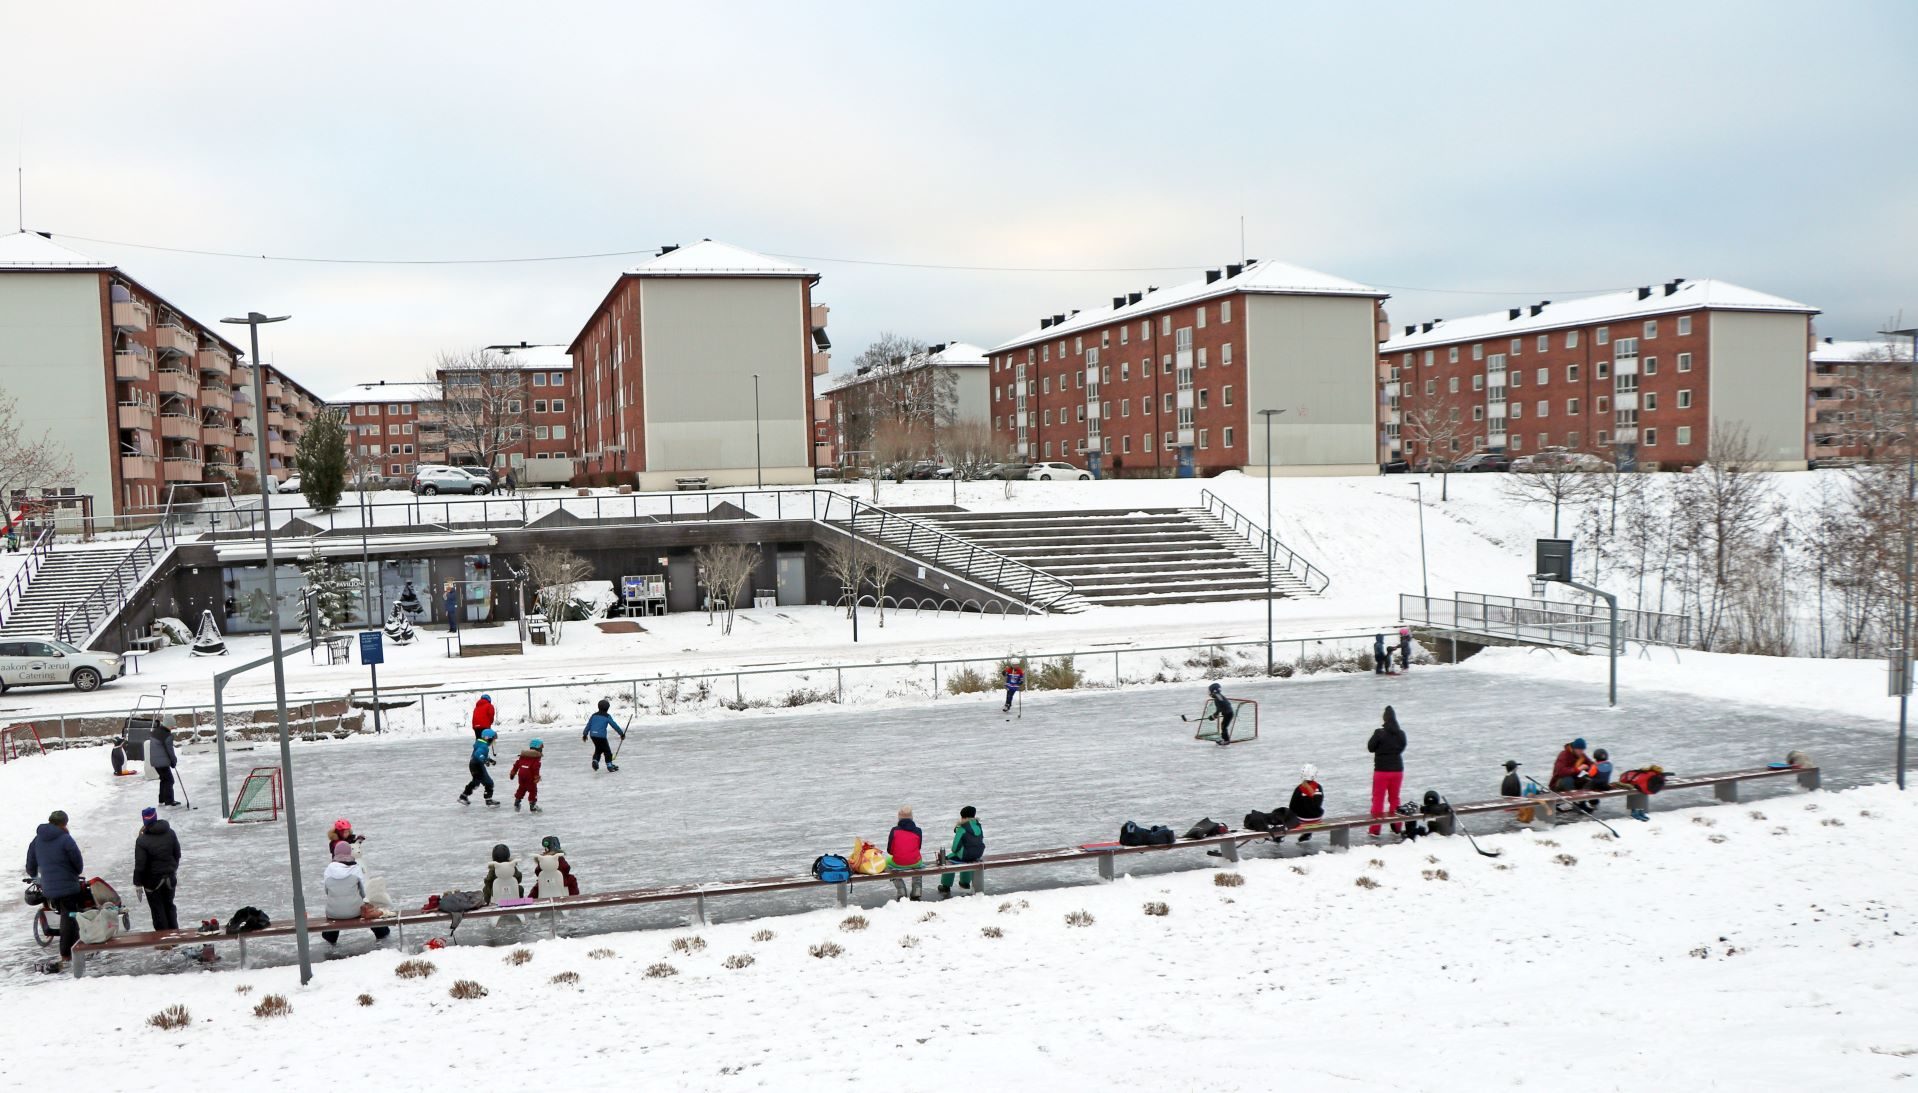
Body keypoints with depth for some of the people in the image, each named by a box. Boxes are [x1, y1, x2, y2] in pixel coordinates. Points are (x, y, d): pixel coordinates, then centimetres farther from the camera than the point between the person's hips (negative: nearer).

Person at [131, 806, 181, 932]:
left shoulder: (142, 840, -19)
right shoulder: (170, 833, -2)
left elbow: (140, 865, -17)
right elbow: (177, 854, 8)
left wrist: (138, 883, -7)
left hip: (153, 880, -5)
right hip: (170, 878, 5)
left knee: (157, 909, 6)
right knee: (169, 905, 19)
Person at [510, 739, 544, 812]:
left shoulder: (523, 755, 17)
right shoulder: (536, 757, -5)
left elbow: (517, 764, 18)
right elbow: (535, 768, -16)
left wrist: (513, 772, 24)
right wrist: (536, 777, -17)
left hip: (521, 775, 7)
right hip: (529, 776, -7)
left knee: (521, 788, 22)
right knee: (533, 790, 2)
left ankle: (516, 803, 28)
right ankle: (532, 805, 0)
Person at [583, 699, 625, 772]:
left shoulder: (594, 715, 12)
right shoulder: (607, 716, -3)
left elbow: (588, 725, 14)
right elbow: (614, 725, -3)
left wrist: (585, 734, 24)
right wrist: (621, 733, 4)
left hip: (593, 735, 6)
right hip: (601, 736, -6)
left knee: (598, 749, 24)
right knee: (606, 750, 6)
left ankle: (595, 760, 6)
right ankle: (609, 765, 8)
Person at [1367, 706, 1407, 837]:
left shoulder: (1379, 733, -17)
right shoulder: (1401, 734, -3)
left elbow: (1370, 747, -7)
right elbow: (1402, 748, 10)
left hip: (1382, 770, -4)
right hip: (1397, 770, 4)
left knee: (1378, 799, 4)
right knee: (1394, 798, 15)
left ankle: (1374, 829, 4)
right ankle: (1396, 828, 18)